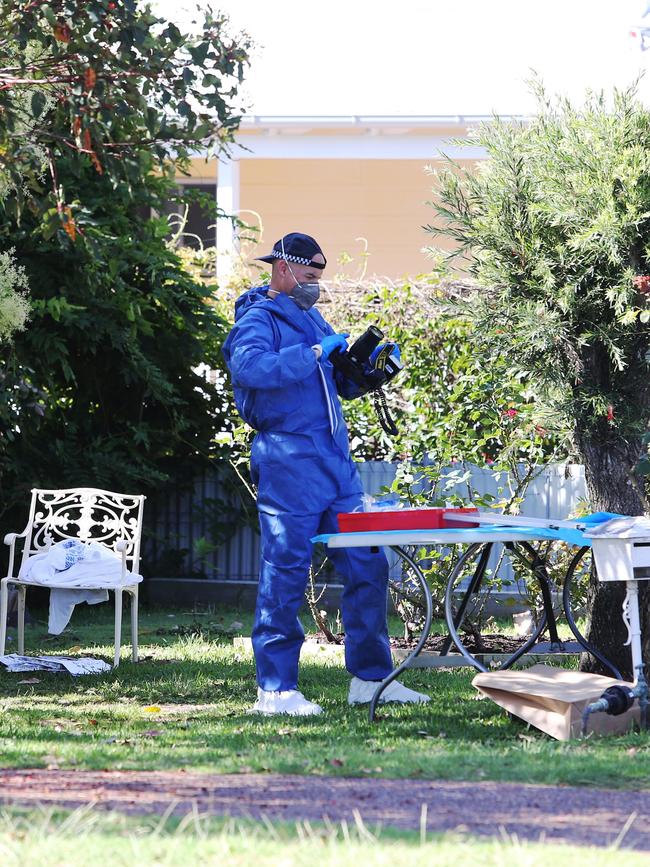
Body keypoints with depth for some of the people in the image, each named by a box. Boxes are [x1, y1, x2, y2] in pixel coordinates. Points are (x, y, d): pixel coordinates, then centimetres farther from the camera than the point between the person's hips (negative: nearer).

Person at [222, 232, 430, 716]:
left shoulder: (312, 319, 22)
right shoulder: (259, 318, -4)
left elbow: (344, 385, 29)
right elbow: (251, 366, -26)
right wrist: (315, 353, -24)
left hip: (335, 461, 8)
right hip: (288, 462, -8)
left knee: (366, 566, 7)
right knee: (285, 574, -7)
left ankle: (370, 678, 14)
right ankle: (275, 689, -3)